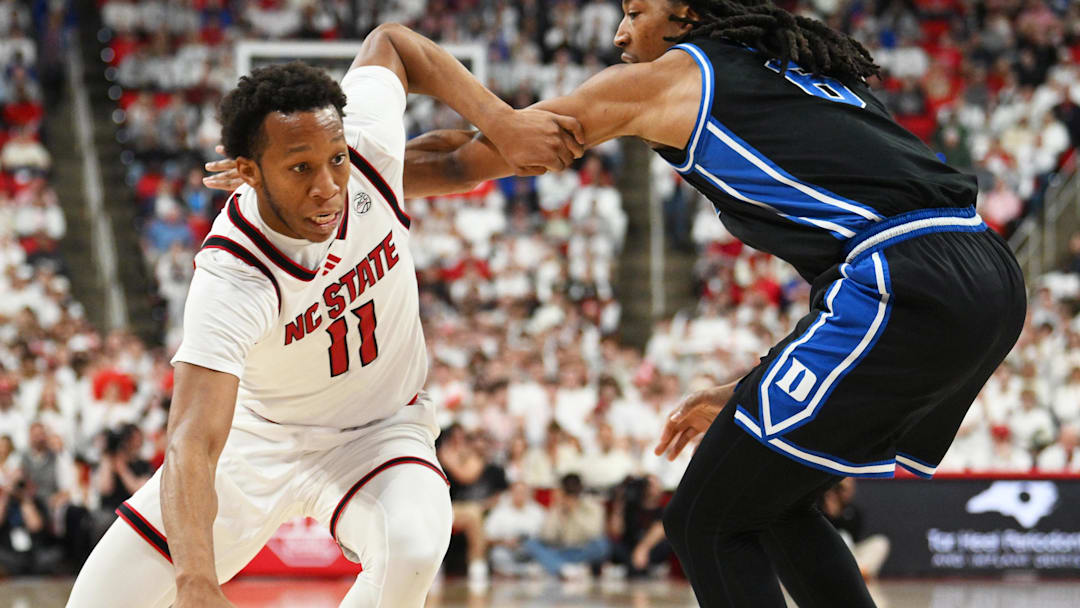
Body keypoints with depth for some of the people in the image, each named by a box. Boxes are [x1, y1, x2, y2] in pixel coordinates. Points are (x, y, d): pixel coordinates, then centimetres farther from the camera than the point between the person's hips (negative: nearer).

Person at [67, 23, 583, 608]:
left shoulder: (367, 144, -25)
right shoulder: (230, 280, -36)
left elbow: (389, 41, -1)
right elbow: (192, 445, -46)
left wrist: (502, 123, -12)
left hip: (379, 431, 2)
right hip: (257, 433, -2)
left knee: (412, 549, -32)